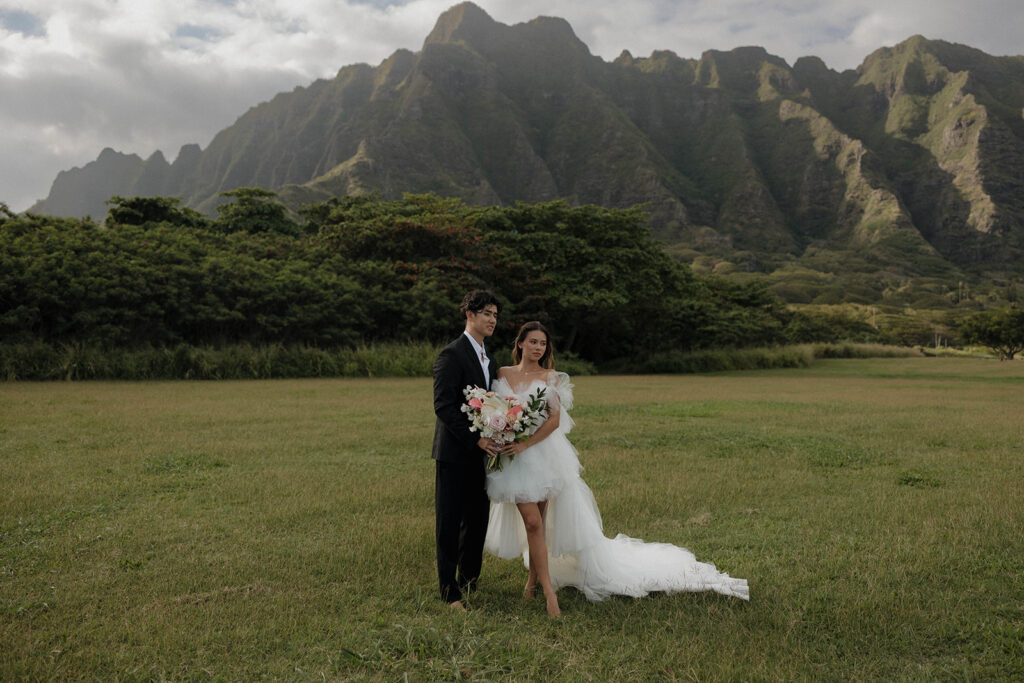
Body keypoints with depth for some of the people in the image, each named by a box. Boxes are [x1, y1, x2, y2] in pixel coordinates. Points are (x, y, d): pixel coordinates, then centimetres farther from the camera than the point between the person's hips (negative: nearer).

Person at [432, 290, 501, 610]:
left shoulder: (489, 361, 15)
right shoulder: (452, 355, -11)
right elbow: (443, 406, -18)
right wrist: (476, 439, -20)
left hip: (480, 454, 8)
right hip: (454, 454, -8)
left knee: (477, 520, 13)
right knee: (449, 522, 1)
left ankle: (469, 582, 28)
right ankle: (450, 590, 10)